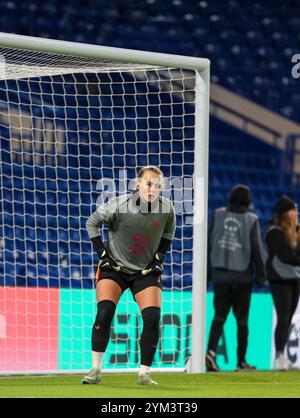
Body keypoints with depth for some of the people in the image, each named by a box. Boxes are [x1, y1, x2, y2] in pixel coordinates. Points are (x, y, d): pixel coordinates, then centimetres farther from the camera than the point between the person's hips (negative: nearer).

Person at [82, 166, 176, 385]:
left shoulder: (166, 208, -13)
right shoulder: (119, 205, -21)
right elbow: (92, 223, -4)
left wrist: (159, 256, 1)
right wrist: (102, 253, -7)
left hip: (146, 271, 2)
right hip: (115, 268, -2)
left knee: (153, 319, -12)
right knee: (104, 314, -18)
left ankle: (144, 373, 0)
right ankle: (96, 370, -7)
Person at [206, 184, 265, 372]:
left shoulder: (218, 215, 2)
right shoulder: (251, 219, -5)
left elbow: (209, 243, 3)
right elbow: (256, 248, -6)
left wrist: (206, 270, 10)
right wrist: (261, 274, 1)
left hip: (220, 273, 2)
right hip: (242, 276, -2)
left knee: (219, 316, 4)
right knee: (242, 319, 7)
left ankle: (211, 351, -18)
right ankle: (241, 361, 11)